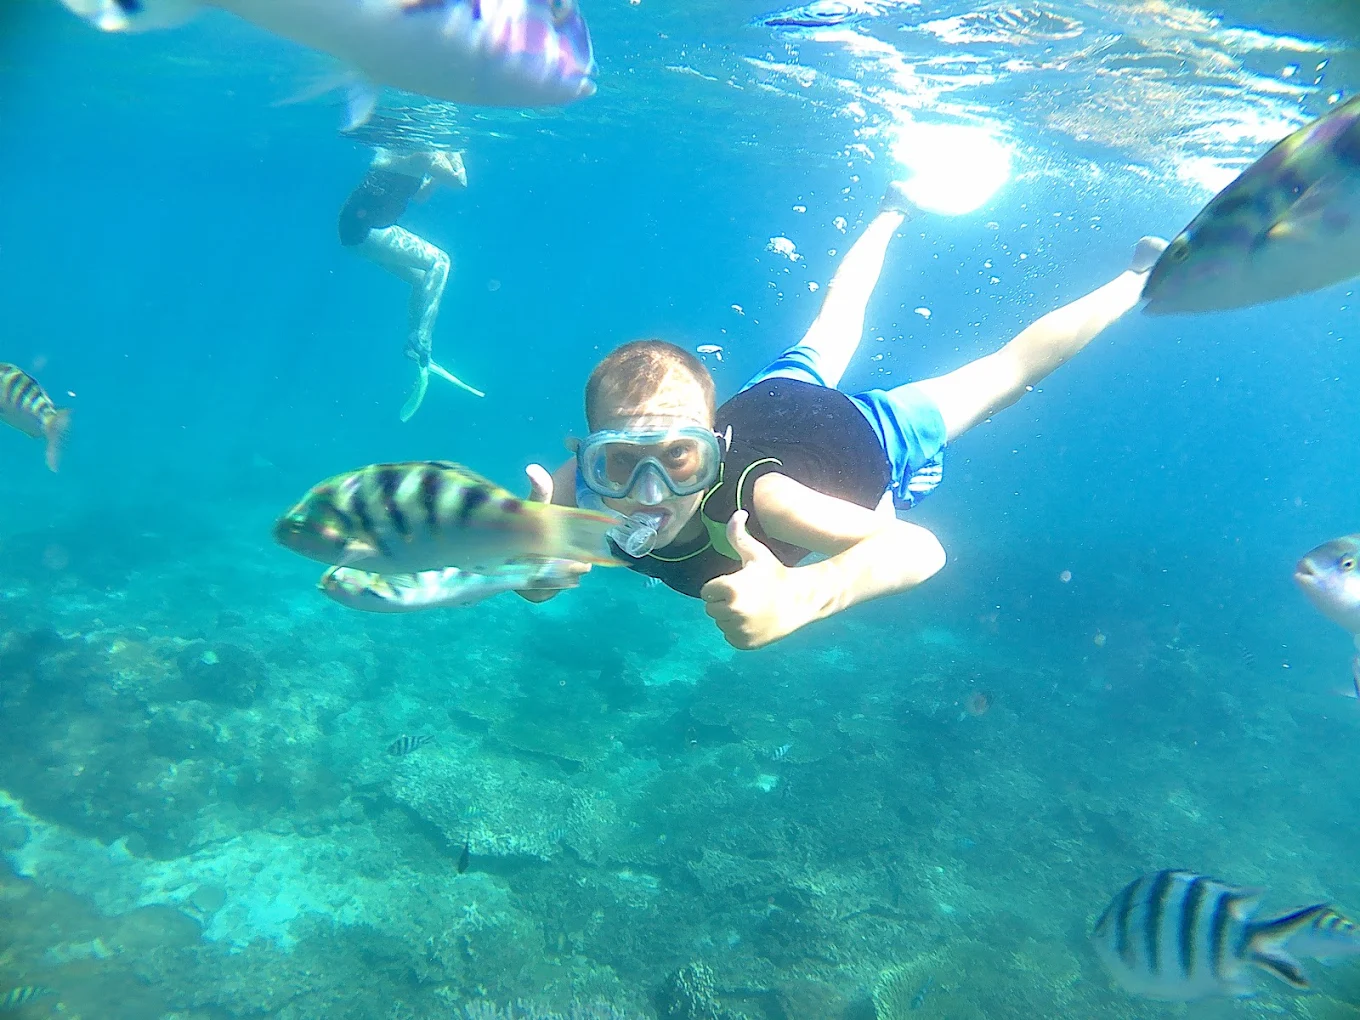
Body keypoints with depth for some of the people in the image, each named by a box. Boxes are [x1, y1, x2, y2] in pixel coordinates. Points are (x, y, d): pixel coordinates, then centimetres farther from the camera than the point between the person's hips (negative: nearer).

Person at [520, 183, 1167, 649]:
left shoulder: (754, 498, -47)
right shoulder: (587, 487, -36)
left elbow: (922, 546, -54)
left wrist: (801, 594, -73)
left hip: (871, 438, -4)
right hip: (769, 400, 5)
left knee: (1006, 371, 19)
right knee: (834, 321, 35)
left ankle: (1140, 278, 44)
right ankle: (893, 212, 64)